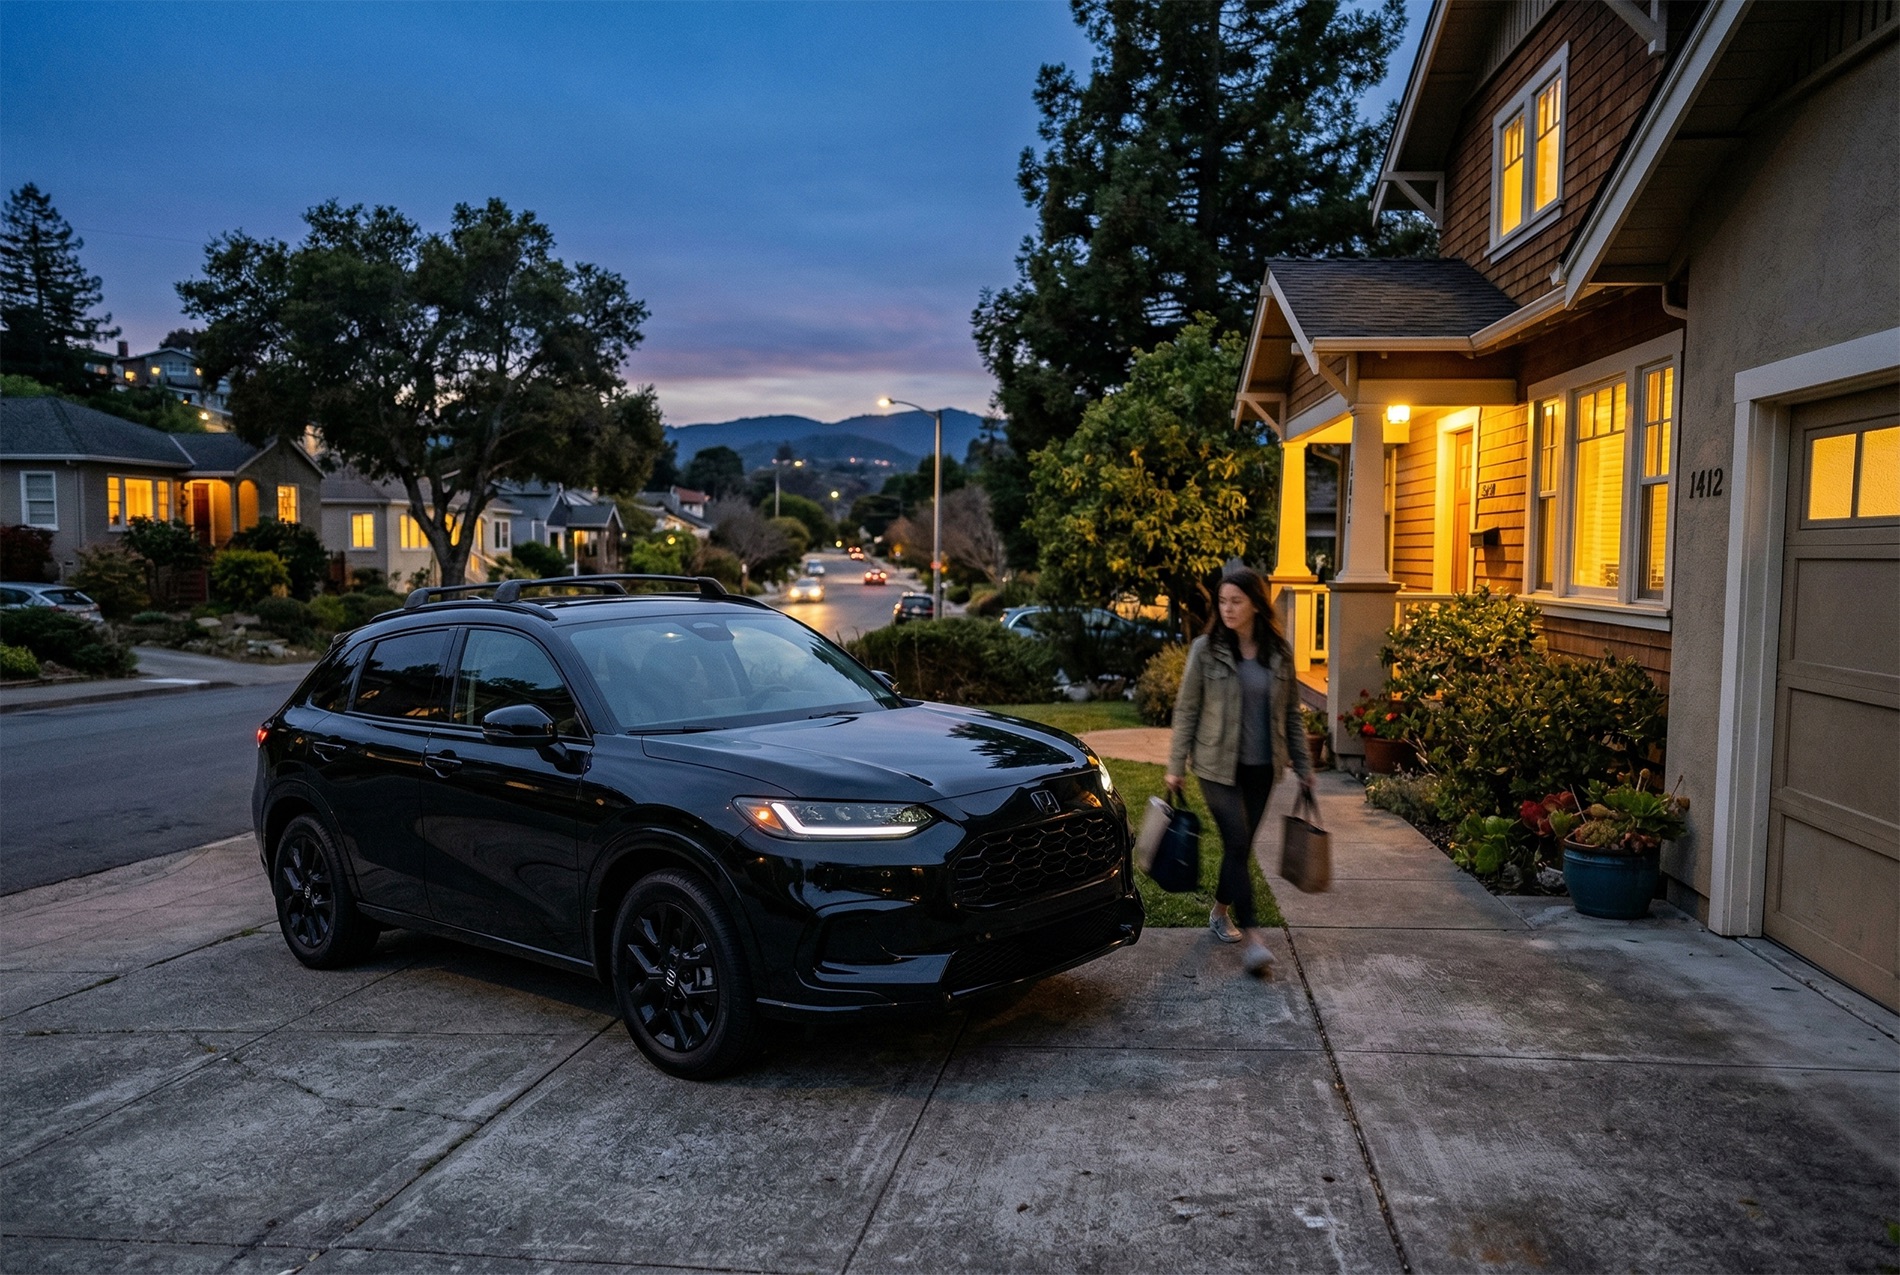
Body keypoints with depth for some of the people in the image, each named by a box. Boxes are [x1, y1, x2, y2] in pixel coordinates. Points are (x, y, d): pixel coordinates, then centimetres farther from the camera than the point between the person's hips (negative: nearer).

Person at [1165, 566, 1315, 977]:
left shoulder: (1279, 652, 3)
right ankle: (1252, 936, -11)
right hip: (1218, 766, -3)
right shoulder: (1206, 650, -6)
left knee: (1241, 844, 13)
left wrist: (1303, 765, 10)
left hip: (1261, 768, 4)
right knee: (1238, 844, -11)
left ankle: (1221, 911, 35)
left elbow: (1291, 713, 10)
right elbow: (1186, 710, -2)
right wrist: (1176, 766, -4)